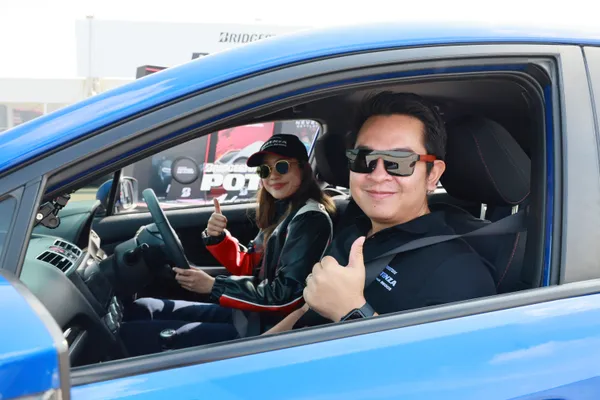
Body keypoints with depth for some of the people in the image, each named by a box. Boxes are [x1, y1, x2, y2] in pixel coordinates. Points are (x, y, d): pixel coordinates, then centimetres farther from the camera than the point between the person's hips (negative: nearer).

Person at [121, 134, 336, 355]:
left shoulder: (312, 219, -14)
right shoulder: (281, 211, 14)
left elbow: (285, 295, -20)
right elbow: (247, 266, 15)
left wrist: (214, 286, -15)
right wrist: (217, 237, -4)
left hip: (268, 327, -9)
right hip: (249, 312, 9)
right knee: (141, 309, 8)